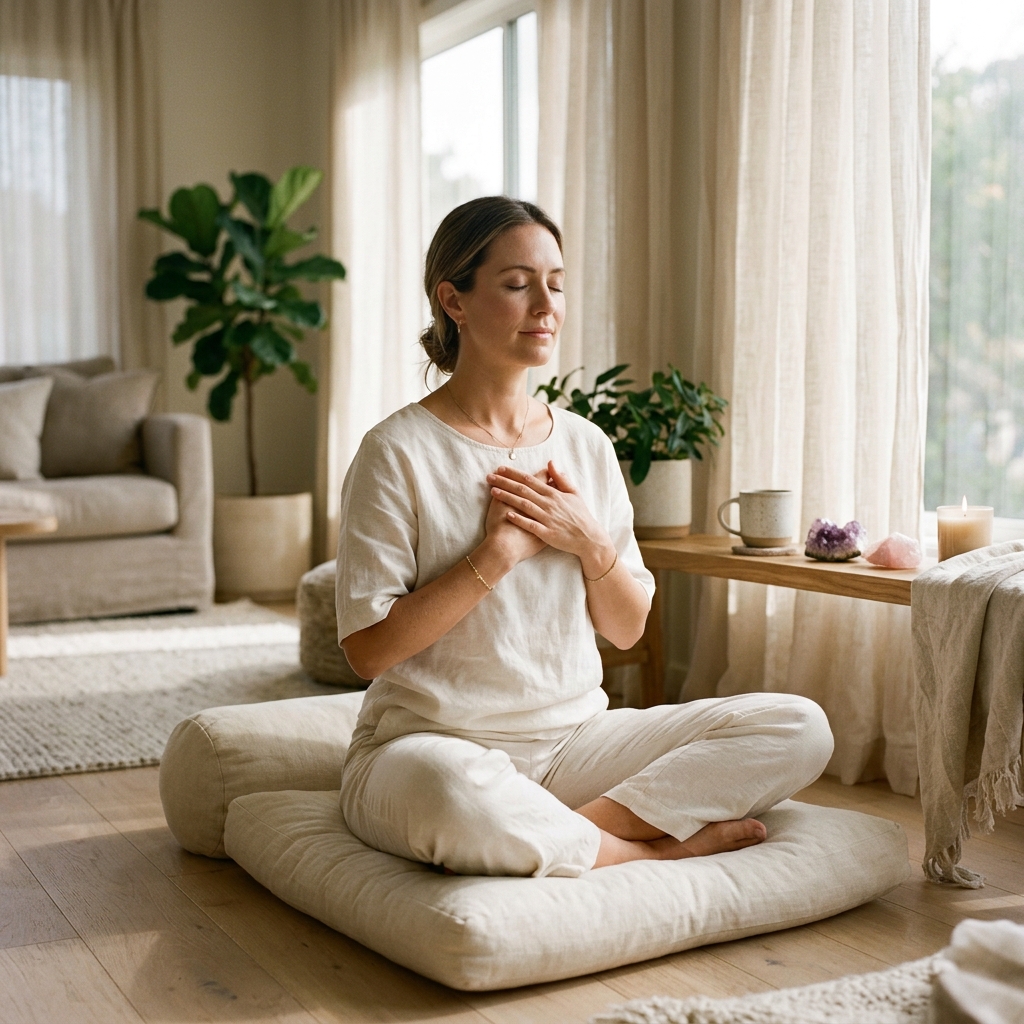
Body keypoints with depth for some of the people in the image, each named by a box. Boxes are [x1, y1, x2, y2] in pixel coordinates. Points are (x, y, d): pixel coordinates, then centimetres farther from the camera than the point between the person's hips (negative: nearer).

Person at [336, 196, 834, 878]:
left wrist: (592, 544, -8)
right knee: (454, 795, -42)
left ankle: (576, 828, -16)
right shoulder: (399, 451, -8)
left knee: (799, 728, -10)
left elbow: (628, 629, 11)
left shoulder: (587, 445, 9)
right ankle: (656, 848, -15)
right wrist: (497, 552, -16)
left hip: (575, 738, 5)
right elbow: (368, 649, -13)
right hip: (431, 743, -5)